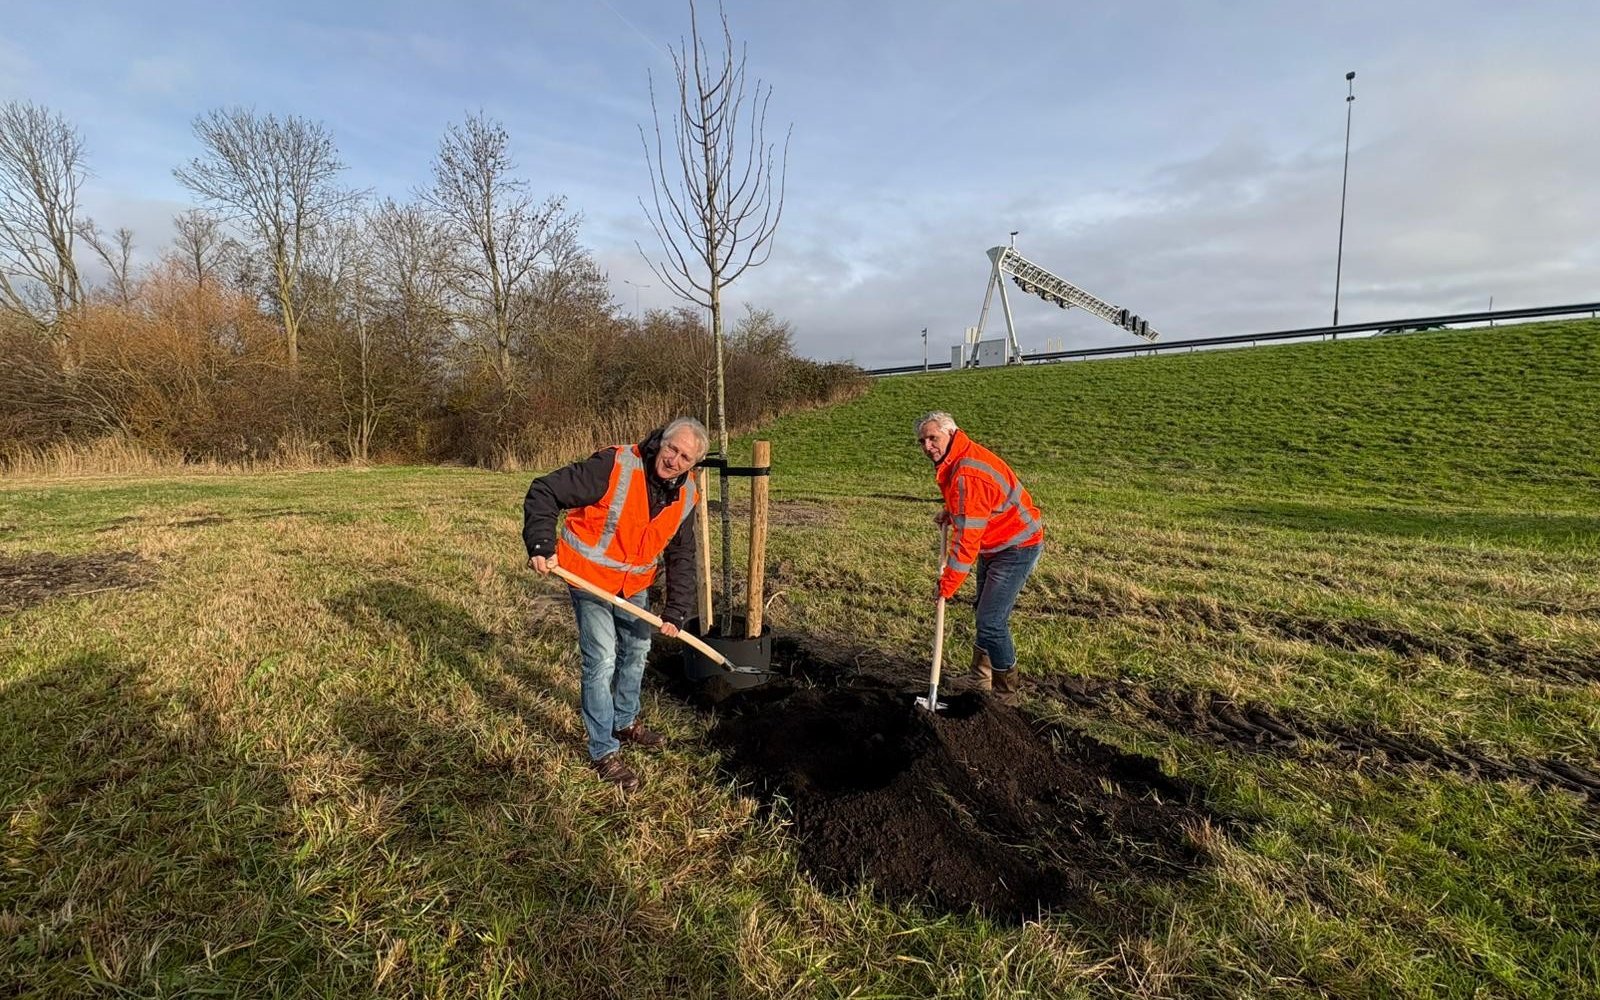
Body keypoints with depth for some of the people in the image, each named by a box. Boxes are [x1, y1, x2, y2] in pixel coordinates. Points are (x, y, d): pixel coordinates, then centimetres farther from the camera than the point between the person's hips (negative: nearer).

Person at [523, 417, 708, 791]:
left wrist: (676, 611, -7)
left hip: (634, 586, 7)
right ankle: (604, 752, 12)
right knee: (602, 663, -6)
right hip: (590, 578, -7)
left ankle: (626, 722, 45)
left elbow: (681, 557, 0)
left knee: (636, 651, 21)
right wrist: (541, 544, -37)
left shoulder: (685, 496, -8)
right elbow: (544, 492, -25)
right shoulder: (614, 466, -28)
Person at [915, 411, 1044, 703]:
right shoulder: (954, 459, 0)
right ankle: (981, 683, 36)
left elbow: (966, 539, -30)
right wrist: (950, 511, 1)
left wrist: (946, 584, -23)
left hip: (1017, 548, -11)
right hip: (994, 545, 11)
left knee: (992, 623, -11)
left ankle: (1006, 697, 6)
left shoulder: (967, 476, -32)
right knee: (986, 616, 20)